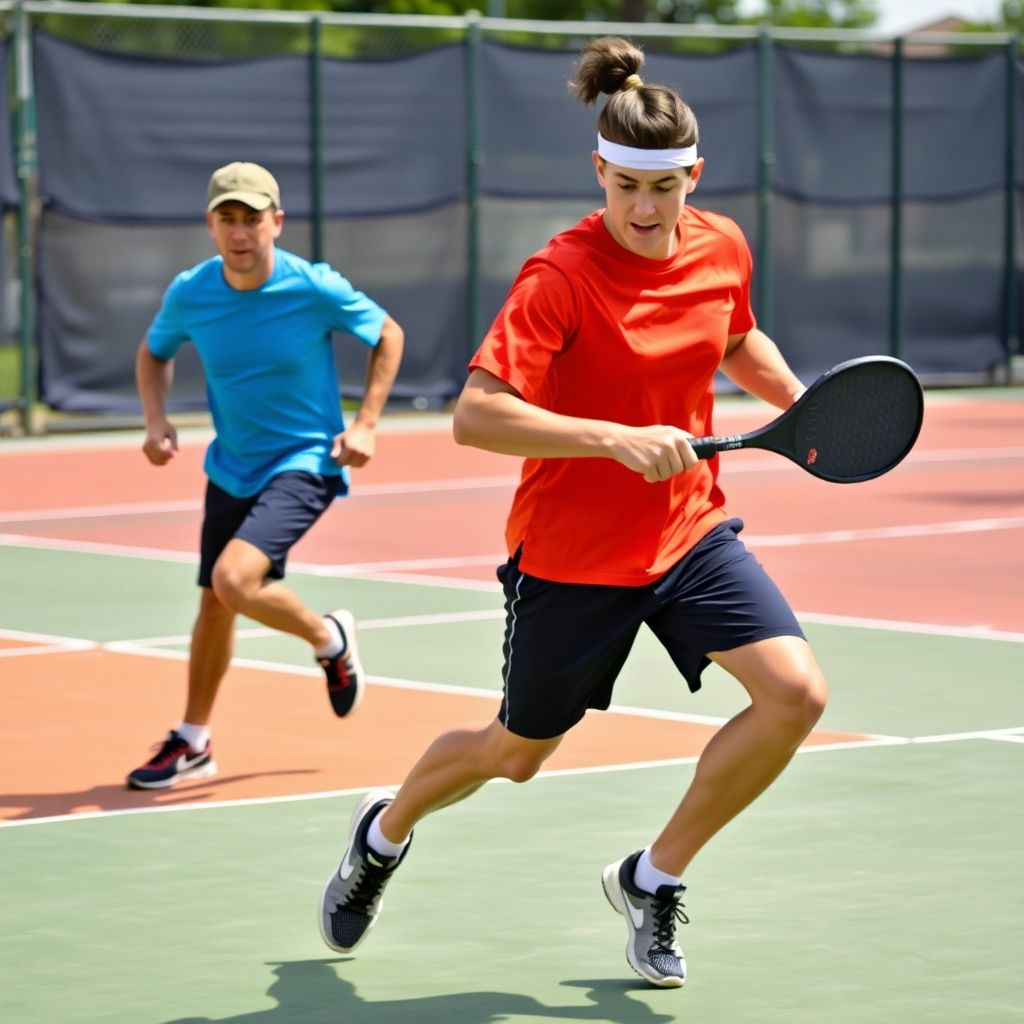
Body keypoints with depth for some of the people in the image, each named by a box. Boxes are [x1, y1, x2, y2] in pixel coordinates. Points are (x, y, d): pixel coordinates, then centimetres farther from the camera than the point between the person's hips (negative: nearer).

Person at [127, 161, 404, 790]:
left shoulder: (316, 289, -18)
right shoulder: (190, 294, -8)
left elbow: (388, 334, -1)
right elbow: (154, 352, 13)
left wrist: (366, 424, -8)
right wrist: (157, 419, -4)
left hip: (304, 462, -5)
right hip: (231, 469, 5)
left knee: (235, 580, -25)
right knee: (215, 602, 12)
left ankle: (329, 639, 5)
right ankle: (193, 742, 31)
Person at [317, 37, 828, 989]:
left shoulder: (722, 248, -3)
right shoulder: (560, 277, -22)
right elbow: (476, 416, -32)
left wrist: (799, 401, 3)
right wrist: (618, 438, -39)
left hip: (688, 530, 4)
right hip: (569, 552, -4)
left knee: (795, 691, -17)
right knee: (515, 755, 13)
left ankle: (653, 877, 4)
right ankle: (384, 832, 48)